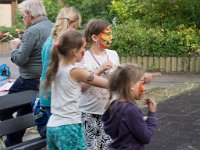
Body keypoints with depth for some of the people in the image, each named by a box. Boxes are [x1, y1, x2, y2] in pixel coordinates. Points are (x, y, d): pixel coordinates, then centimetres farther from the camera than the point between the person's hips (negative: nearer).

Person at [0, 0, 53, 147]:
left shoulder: (33, 31, -20)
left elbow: (20, 59, -19)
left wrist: (14, 47, -1)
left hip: (30, 81, -9)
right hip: (47, 79, 9)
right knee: (24, 112, 21)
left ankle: (14, 143, 5)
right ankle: (16, 141, 28)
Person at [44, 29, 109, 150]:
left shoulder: (56, 69, 8)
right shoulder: (75, 71, -13)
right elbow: (107, 84, -8)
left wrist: (99, 71, 15)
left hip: (53, 126, 8)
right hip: (69, 127, -8)